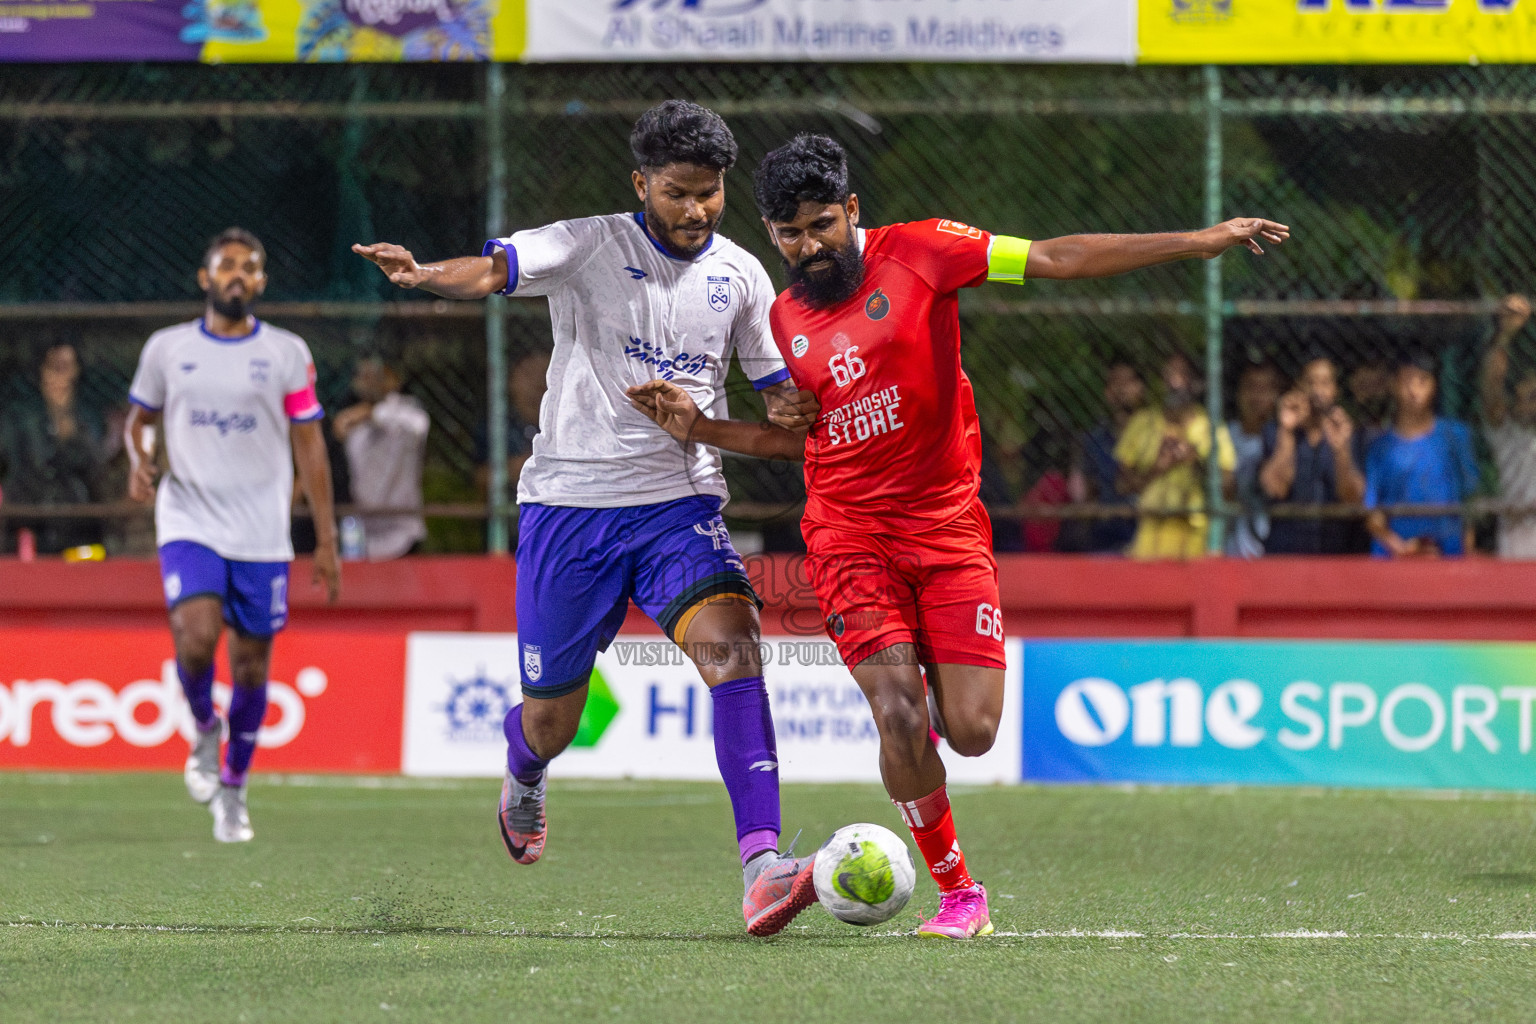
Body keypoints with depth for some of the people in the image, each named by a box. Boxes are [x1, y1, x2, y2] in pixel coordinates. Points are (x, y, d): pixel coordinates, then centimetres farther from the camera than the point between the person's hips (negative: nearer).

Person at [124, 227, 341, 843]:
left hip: (262, 536, 1)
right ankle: (204, 729, 8)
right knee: (196, 636, -23)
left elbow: (310, 445, 5)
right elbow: (140, 418, 19)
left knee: (252, 663, 3)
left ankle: (233, 788, 22)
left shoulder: (286, 353, 3)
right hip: (189, 522, -1)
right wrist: (139, 462, -5)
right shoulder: (166, 348, 5)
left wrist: (327, 540, 2)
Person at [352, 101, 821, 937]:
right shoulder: (590, 247, -6)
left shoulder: (739, 275, 5)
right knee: (551, 721, 8)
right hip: (569, 503, -2)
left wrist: (801, 414, -12)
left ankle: (762, 868, -34)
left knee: (731, 646, -26)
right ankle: (522, 785, 49)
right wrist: (424, 274, -45)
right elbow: (493, 270, -23)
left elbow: (782, 392, 13)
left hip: (681, 506, 2)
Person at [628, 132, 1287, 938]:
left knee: (971, 732, -9)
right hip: (849, 533, 1)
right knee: (900, 720, -18)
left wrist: (1203, 241, -12)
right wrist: (701, 429, 10)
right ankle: (957, 891, 2)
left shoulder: (916, 252, -4)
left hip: (947, 524, -1)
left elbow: (1054, 260, -7)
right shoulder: (785, 318, 9)